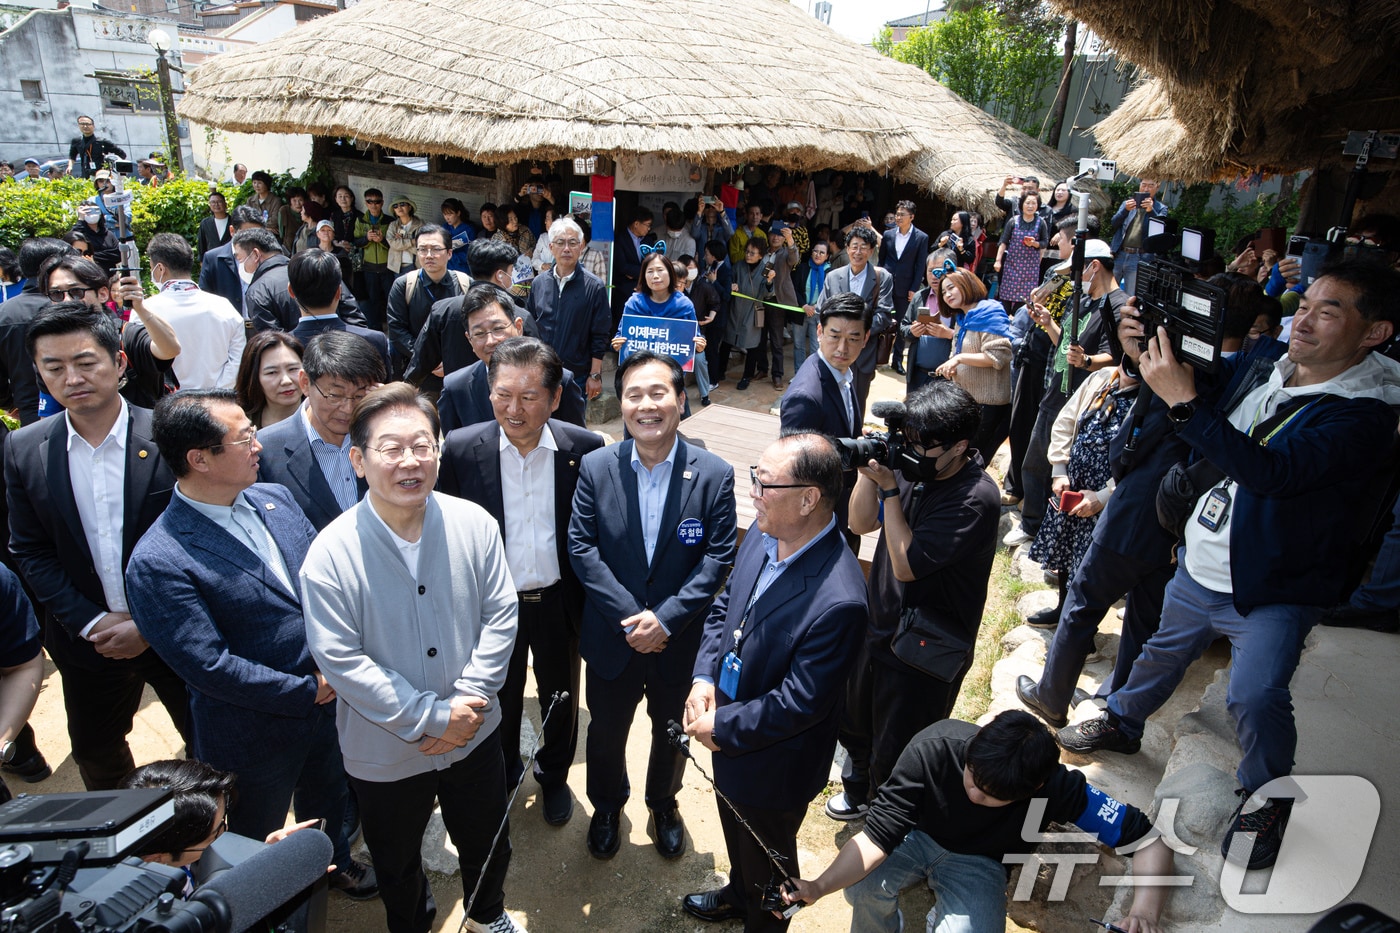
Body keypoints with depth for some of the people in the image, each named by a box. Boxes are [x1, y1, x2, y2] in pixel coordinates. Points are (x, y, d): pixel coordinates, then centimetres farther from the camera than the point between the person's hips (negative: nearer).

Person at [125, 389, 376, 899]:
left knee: (328, 799, 32)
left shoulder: (275, 499, -4)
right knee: (253, 852, 22)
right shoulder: (157, 562, -25)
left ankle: (334, 862, 60)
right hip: (254, 735, -6)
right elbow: (209, 666, -25)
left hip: (329, 697, 6)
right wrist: (306, 690, -18)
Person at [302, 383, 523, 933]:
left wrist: (469, 700, -16)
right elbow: (339, 659, -19)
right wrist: (431, 717, -20)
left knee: (487, 844, 25)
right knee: (397, 866, 24)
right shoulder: (331, 554, -20)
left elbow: (501, 613, -8)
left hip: (474, 734, 2)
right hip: (384, 753, -2)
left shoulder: (473, 524, -13)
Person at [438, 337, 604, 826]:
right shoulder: (460, 448, -14)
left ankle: (554, 775, 51)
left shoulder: (586, 448, -14)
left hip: (559, 602, 0)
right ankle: (502, 776, 53)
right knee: (500, 700, 24)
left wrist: (592, 601, -3)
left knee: (560, 700, 22)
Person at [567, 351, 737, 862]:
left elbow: (718, 558, -14)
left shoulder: (715, 474, -14)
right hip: (612, 637, 1)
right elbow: (581, 548, -11)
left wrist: (666, 618, -22)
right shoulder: (596, 467, -11)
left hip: (680, 640, 0)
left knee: (671, 731, 23)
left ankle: (663, 802, 54)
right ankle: (607, 805, 52)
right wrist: (629, 616, -19)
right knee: (606, 730, 22)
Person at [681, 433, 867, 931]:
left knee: (766, 857, 24)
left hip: (775, 762, -7)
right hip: (728, 739, 8)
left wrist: (722, 727, -18)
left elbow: (800, 703, -28)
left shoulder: (837, 601, -37)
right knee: (735, 829, 35)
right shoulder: (762, 536, -13)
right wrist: (703, 677, -9)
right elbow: (724, 606, 2)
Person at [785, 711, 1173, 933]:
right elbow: (877, 837, -32)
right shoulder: (934, 748, -33)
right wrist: (818, 887, -46)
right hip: (918, 835, 0)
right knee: (864, 886, -31)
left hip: (978, 861, 1)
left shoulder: (1057, 788, -29)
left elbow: (1150, 839, -20)